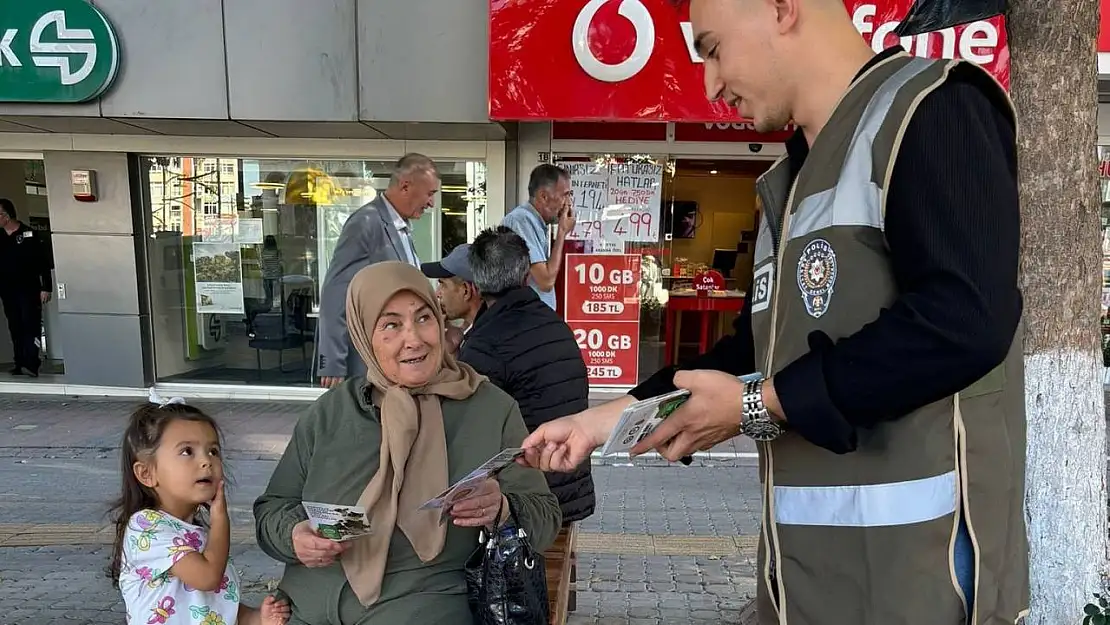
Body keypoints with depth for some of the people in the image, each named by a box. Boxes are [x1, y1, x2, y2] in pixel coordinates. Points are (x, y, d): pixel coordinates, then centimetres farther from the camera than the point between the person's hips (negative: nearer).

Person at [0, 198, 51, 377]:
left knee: (31, 325, -10)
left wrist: (46, 288, -11)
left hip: (29, 289, -5)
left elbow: (44, 262, -6)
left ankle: (31, 364, -16)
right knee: (15, 328, 6)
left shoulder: (29, 235, -4)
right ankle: (20, 364, 9)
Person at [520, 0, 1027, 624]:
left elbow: (963, 323, -23)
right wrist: (609, 416, 12)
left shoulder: (931, 109, -10)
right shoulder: (796, 177, 17)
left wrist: (760, 404, -16)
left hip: (916, 554, -8)